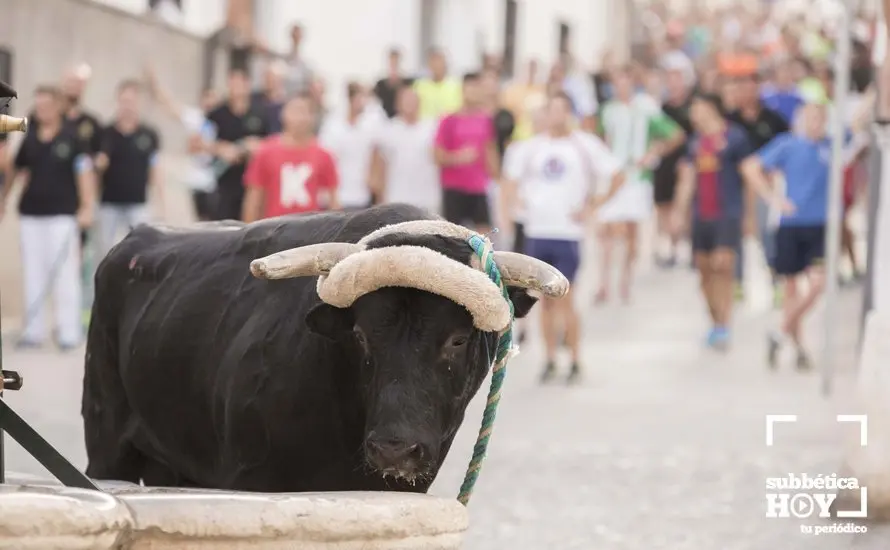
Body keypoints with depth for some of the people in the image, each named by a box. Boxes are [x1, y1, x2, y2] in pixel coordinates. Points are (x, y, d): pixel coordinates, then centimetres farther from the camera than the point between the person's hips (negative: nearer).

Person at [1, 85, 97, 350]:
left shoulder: (72, 139, -6)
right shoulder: (30, 140, 7)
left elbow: (85, 173, -10)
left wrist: (88, 207, -19)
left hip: (62, 214, -5)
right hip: (30, 214, 5)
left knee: (64, 273, -4)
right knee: (32, 274, 7)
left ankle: (69, 331, -1)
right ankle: (33, 329, 13)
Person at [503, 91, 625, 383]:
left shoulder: (585, 145, -1)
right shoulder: (532, 147, 10)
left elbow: (618, 176, 1)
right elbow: (513, 178, 22)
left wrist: (592, 207, -4)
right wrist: (515, 198, 2)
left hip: (568, 231, -4)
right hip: (536, 231, 4)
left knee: (564, 299, -7)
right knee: (546, 299, 7)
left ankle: (575, 361, 3)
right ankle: (550, 359, 13)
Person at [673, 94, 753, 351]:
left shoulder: (735, 137, -6)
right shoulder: (696, 140, 13)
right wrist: (680, 212, 12)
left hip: (728, 213, -6)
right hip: (701, 214, 6)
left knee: (722, 264, -15)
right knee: (704, 268, 7)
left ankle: (723, 327, -15)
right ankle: (715, 324, 17)